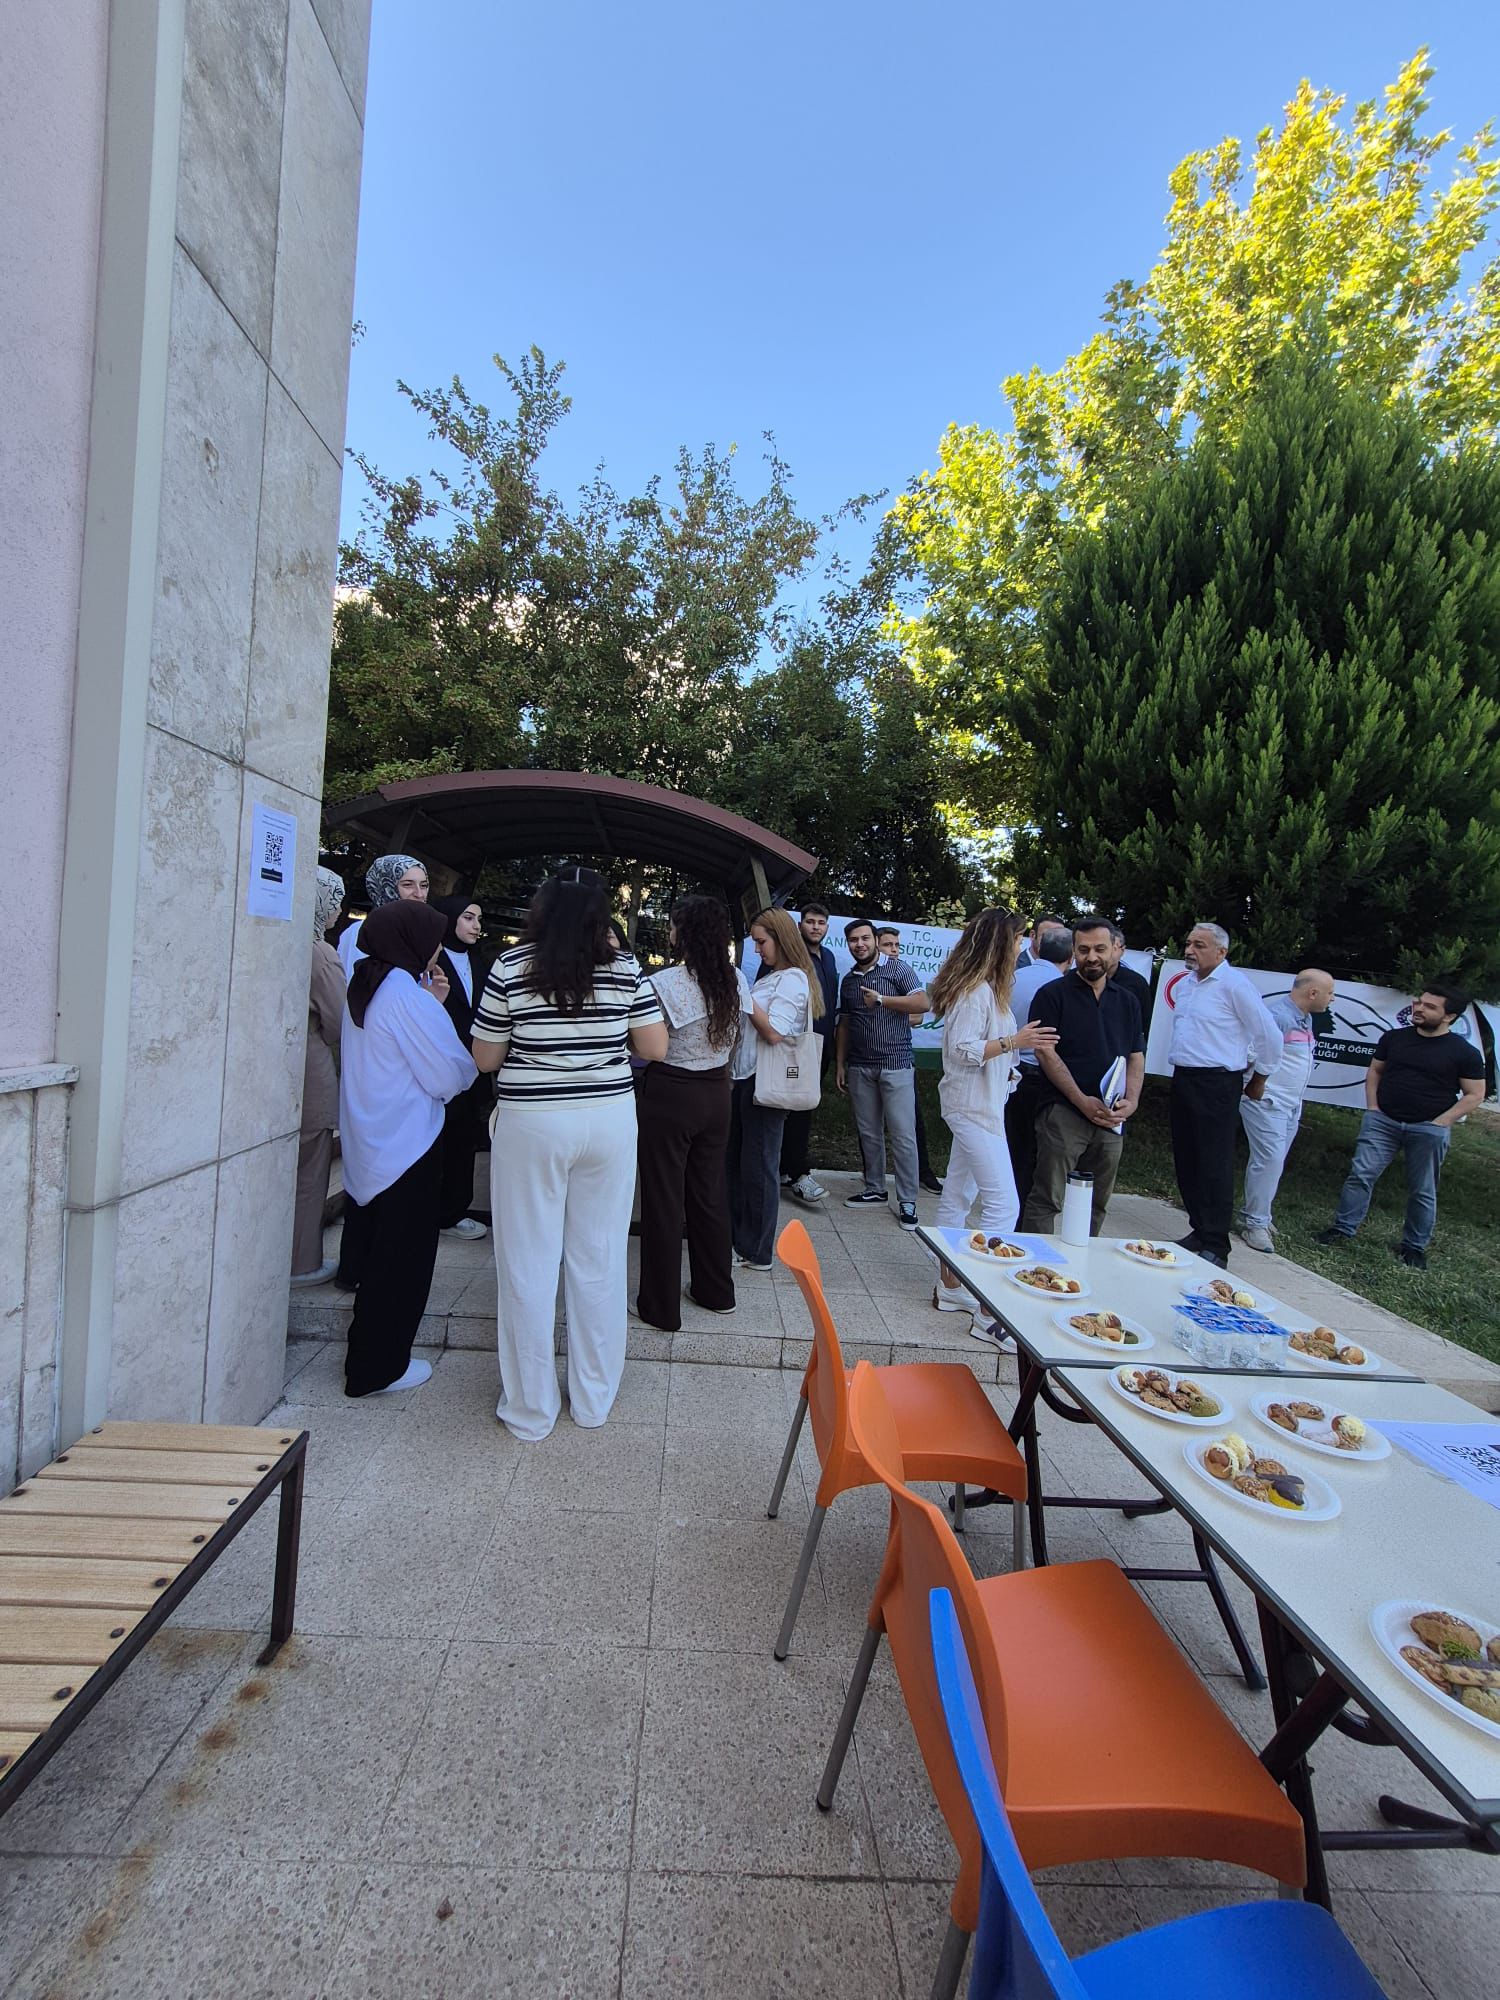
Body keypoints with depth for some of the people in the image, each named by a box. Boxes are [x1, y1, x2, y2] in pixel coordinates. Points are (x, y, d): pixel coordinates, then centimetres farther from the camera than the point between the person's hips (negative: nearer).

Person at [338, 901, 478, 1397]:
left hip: (369, 1141, 10)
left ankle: (370, 1358, 38)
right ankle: (377, 1368, 16)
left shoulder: (365, 986, 8)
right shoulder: (405, 991, -20)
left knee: (377, 1250, 22)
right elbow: (447, 1076, -17)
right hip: (406, 1146, -9)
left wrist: (431, 1004, 5)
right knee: (403, 1257, 4)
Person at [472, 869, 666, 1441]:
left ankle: (530, 1410, 22)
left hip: (531, 1124, -2)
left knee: (529, 1265, 9)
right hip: (609, 1119, 2)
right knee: (599, 1260, 13)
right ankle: (594, 1399, 27)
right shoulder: (624, 969, -2)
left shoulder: (509, 968, -6)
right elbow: (655, 1049, 1)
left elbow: (485, 1059, 1)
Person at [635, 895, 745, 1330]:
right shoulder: (736, 981, 0)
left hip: (668, 1095, -6)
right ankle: (716, 1290, 32)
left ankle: (661, 1306, 18)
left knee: (663, 1200, 6)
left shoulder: (663, 983, -19)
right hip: (716, 1094, 6)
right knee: (709, 1192, 18)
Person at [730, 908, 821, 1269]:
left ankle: (756, 1252, 14)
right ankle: (737, 1239, 26)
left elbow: (774, 1033, -20)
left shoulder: (793, 979, -12)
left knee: (757, 1166, 1)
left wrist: (745, 996, -13)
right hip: (745, 1077, 9)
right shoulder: (770, 976, 15)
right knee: (736, 1162, 14)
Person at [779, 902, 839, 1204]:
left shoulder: (828, 957, 16)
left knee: (804, 1108, 12)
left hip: (822, 1044, 8)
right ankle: (796, 1173, -3)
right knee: (799, 1108, -7)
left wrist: (829, 1042, 17)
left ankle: (789, 1167, 21)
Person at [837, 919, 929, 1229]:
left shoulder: (897, 969, -1)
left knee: (903, 1134, -5)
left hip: (896, 1064, -5)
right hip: (860, 1068, 5)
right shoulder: (848, 980, 15)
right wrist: (839, 1063, 12)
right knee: (868, 1132, 10)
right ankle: (875, 1190, 23)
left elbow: (923, 1004, -12)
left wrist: (881, 999, -15)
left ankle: (907, 1202, 2)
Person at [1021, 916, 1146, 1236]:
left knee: (1096, 1205, 12)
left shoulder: (1126, 1001, 15)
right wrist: (1083, 1101, -15)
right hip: (1064, 1113, -5)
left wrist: (1131, 1101, -4)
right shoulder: (1053, 994, 0)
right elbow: (1045, 1052, -8)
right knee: (1047, 1200, -6)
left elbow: (1136, 1058, 15)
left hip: (1111, 1118, 5)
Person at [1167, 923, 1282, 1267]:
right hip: (1182, 1080, 8)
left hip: (1216, 1085, -8)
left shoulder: (1234, 984, -12)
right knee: (1186, 1162, 12)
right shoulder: (1184, 985, 12)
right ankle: (1199, 1230, 24)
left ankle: (1215, 1247, 2)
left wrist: (1258, 1079, 3)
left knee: (1214, 1166, -5)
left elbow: (1269, 1035, -8)